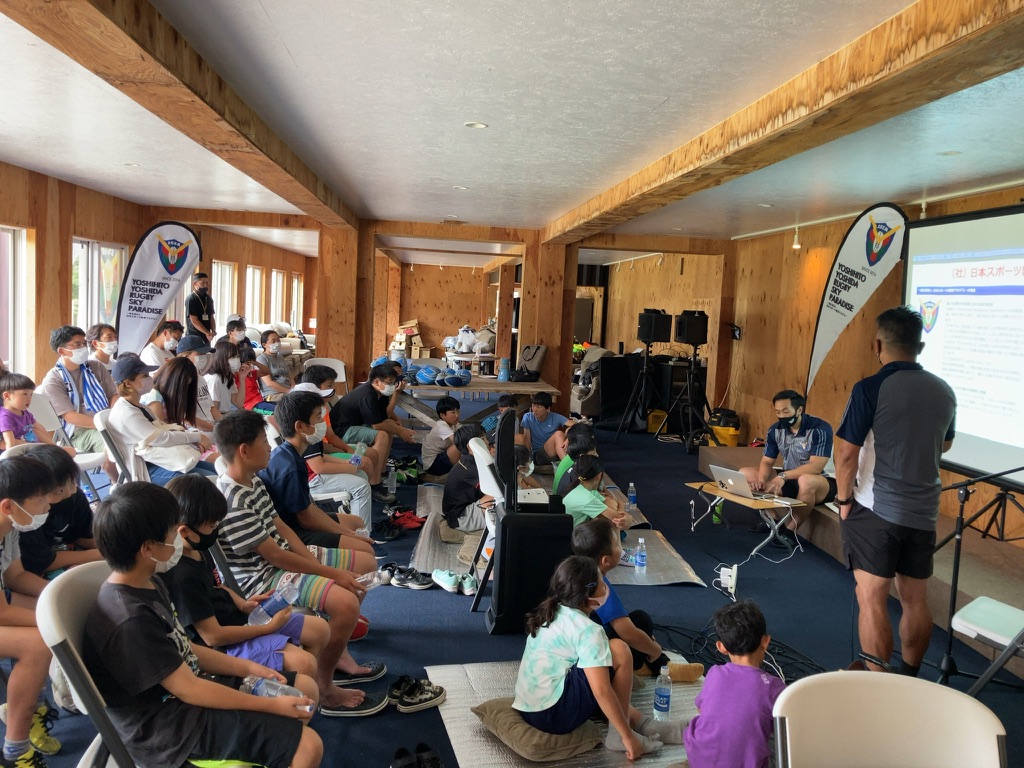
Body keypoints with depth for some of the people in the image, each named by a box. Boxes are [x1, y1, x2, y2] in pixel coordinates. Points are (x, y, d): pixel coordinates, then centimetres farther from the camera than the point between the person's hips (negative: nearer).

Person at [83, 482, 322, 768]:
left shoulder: (147, 584, 2)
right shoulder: (131, 620, -29)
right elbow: (188, 689, -23)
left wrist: (248, 667, 3)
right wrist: (271, 705, -17)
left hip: (179, 693, 10)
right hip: (168, 727, -10)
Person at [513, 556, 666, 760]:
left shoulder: (550, 613, 10)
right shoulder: (587, 630, -15)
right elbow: (602, 692, -20)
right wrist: (628, 737, -10)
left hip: (529, 710, 9)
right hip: (553, 714, -9)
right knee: (619, 651, -10)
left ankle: (638, 721, 20)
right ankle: (618, 735, -1)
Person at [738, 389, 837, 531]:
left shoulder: (820, 429, -20)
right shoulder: (775, 430, -3)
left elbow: (816, 467, -27)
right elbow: (766, 462, 0)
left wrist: (783, 476, -35)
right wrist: (761, 480, -22)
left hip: (819, 483, -6)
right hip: (789, 480, 6)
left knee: (805, 481, -42)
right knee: (744, 473, -3)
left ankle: (790, 530, -21)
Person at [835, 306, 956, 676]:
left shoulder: (870, 389, -14)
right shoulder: (944, 391, 5)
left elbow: (847, 454, -15)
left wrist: (844, 498, -3)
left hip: (875, 509, -6)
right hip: (923, 512, 6)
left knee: (872, 599, 0)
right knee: (915, 600, 16)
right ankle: (909, 682, 31)